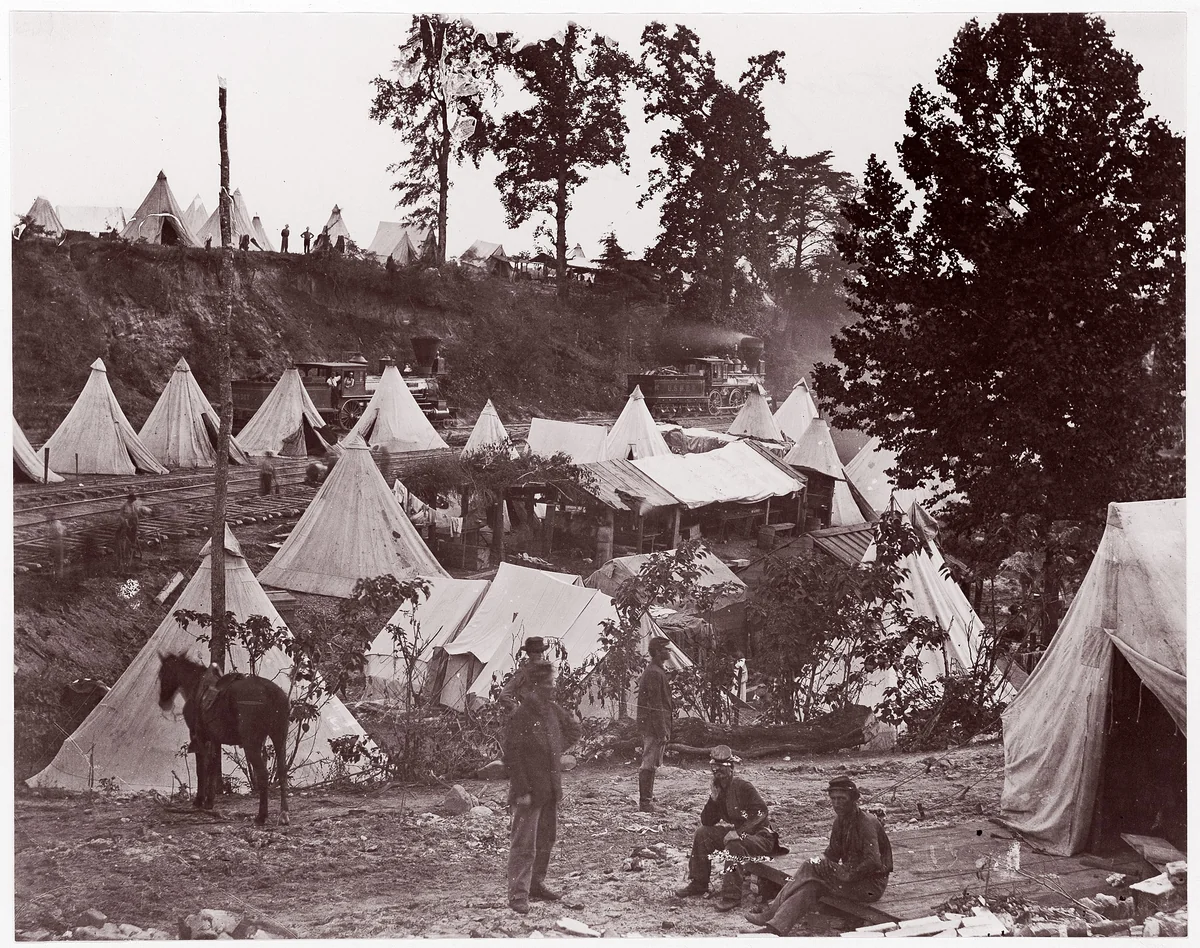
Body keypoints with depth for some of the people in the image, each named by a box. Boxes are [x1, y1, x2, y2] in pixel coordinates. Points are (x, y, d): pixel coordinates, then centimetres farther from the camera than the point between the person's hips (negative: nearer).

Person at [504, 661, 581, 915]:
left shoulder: (553, 710, 5)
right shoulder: (522, 715, -17)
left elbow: (573, 729, 26)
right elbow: (512, 756, -19)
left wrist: (559, 749, 10)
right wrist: (522, 791, -20)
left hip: (551, 788, 8)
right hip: (529, 792, -8)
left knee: (547, 839, 17)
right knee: (524, 844, -6)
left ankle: (536, 884, 30)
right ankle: (518, 895, -4)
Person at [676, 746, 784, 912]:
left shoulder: (743, 786, -17)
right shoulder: (719, 790, 5)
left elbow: (761, 813, -27)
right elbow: (706, 821, 4)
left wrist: (738, 832, -31)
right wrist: (713, 799, -11)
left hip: (761, 837, -8)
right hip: (737, 832, 8)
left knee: (734, 844, -36)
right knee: (702, 833, -1)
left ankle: (732, 895, -33)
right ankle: (698, 884, 7)